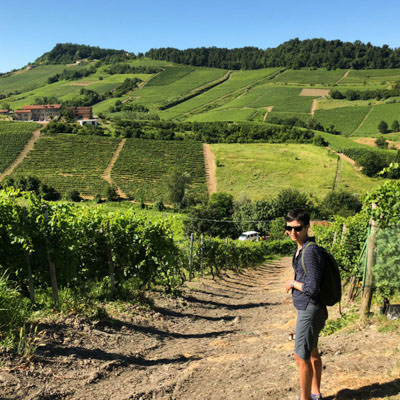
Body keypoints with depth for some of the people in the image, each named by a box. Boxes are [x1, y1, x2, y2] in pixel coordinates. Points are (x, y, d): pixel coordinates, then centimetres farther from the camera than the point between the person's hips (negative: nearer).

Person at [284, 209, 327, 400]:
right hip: (307, 308, 10)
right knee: (312, 353, 22)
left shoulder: (310, 251, -24)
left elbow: (312, 289, -26)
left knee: (301, 357, 2)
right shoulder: (300, 249, 6)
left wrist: (292, 283, -11)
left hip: (310, 310, -10)